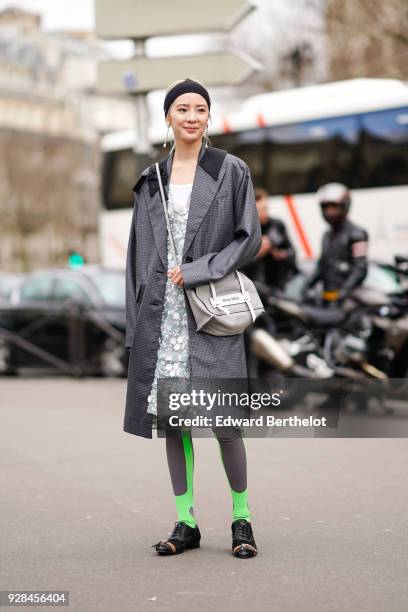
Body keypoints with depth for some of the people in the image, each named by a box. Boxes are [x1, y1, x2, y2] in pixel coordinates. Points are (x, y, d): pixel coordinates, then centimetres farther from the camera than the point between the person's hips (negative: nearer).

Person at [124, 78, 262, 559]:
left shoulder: (231, 171, 3)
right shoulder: (151, 179, 12)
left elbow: (249, 237, -1)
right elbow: (138, 250, 12)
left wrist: (196, 271, -12)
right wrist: (135, 320, 6)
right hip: (162, 311, 4)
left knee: (222, 419, -8)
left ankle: (241, 517, 10)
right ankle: (186, 523, 13)